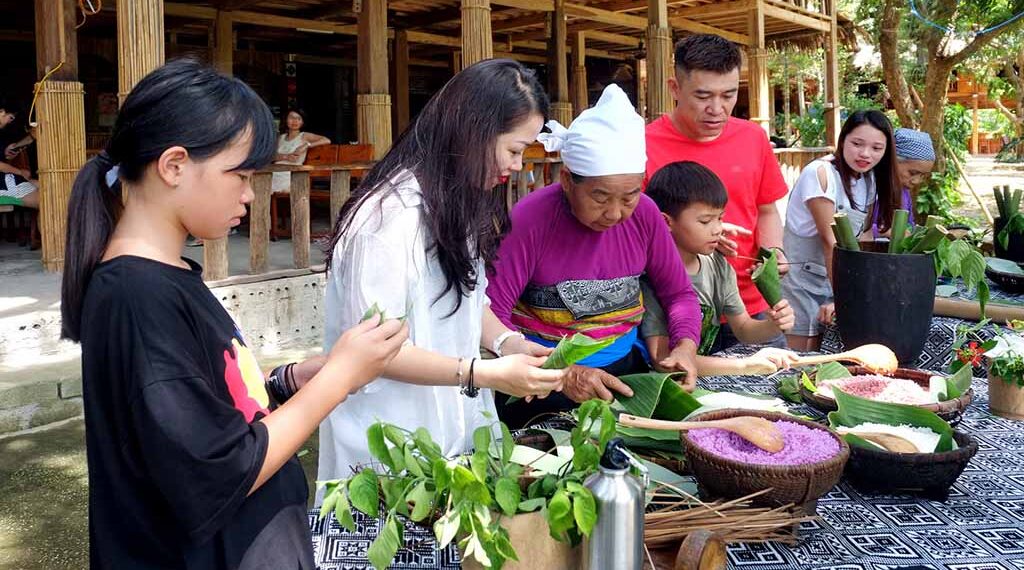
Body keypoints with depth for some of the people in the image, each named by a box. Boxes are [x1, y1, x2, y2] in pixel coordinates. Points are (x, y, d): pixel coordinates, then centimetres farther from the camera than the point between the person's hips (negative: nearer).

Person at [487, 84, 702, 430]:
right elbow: (490, 317, -19)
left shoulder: (644, 214, -1)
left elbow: (679, 293, 11)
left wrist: (686, 346, -9)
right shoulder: (529, 220, -16)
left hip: (626, 368, 5)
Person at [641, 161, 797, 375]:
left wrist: (773, 325, -9)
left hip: (710, 373, 6)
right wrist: (745, 364, -28)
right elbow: (663, 358, -25)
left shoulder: (717, 264, 2)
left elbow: (744, 329, 13)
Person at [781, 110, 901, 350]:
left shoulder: (870, 178, 5)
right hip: (801, 279, -7)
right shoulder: (820, 173, -18)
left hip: (837, 278, 7)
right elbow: (830, 239, -22)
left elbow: (864, 232, 4)